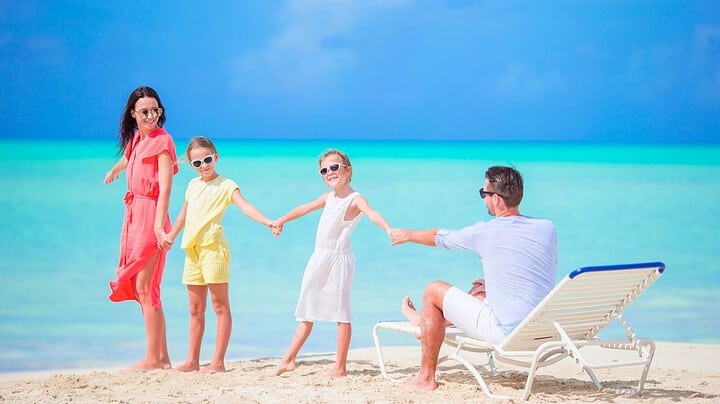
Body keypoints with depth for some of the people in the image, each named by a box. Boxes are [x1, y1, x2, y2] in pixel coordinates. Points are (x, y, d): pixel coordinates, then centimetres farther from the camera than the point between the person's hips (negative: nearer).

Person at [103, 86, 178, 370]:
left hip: (151, 216, -8)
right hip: (133, 215, 8)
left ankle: (153, 358, -5)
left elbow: (165, 187, -20)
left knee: (145, 288, -9)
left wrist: (159, 224, -32)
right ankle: (162, 356, 11)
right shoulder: (136, 139, 13)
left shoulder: (161, 141, -10)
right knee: (139, 287, 8)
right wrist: (115, 170, 60)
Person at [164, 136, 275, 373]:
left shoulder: (226, 185, -4)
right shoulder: (193, 185, 16)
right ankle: (193, 360, 15)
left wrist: (267, 222, -33)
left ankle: (218, 361, -5)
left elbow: (245, 207, -19)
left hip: (214, 249, -7)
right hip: (192, 250, 7)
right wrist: (171, 235, 28)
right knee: (195, 309, 10)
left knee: (220, 306, -4)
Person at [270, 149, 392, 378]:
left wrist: (388, 230, -50)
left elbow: (372, 214, -31)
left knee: (341, 314, -3)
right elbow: (304, 209, 29)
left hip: (339, 259, -8)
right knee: (307, 313, 14)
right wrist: (281, 221, 42)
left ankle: (340, 367, 1)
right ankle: (289, 360, 21)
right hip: (318, 259, 8)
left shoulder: (355, 199, -11)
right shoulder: (328, 198, 13)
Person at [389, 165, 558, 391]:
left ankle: (426, 377, 20)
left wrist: (407, 235, 29)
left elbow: (440, 238, 9)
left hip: (507, 332, -6)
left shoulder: (484, 232, -11)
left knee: (433, 291, 11)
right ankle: (426, 319, 53)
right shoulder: (548, 229, 2)